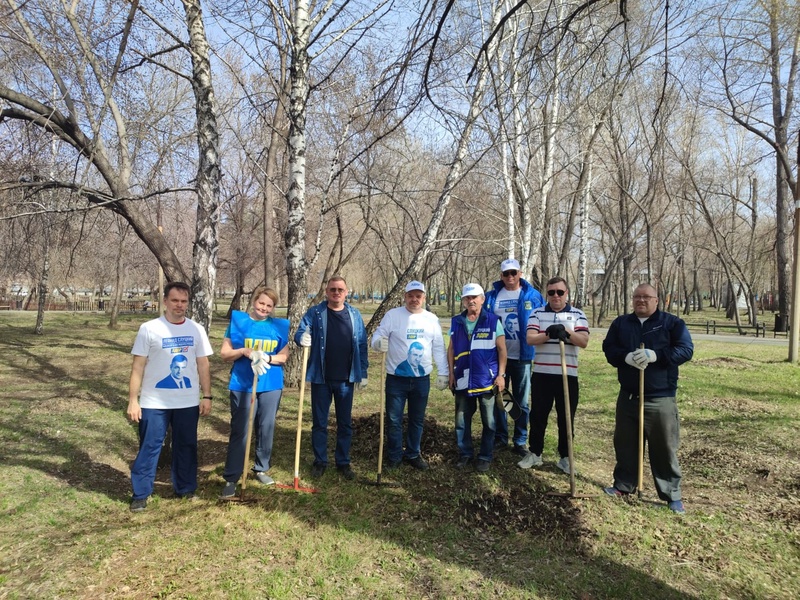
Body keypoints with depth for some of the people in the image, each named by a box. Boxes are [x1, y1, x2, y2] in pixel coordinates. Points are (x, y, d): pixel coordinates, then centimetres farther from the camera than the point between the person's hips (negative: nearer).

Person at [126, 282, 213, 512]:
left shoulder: (196, 330, 3)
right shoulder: (149, 329, -6)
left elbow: (203, 365, 7)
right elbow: (138, 366, -5)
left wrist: (207, 396, 3)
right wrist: (133, 400, -9)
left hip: (188, 403, 3)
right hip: (154, 403, -3)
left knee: (186, 447, 13)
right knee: (149, 448, 4)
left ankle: (185, 489, 28)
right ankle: (140, 495, 18)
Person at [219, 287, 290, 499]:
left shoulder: (279, 326, 5)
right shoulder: (238, 320, -1)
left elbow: (284, 356, 3)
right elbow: (224, 354, -2)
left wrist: (267, 358, -16)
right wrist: (245, 351, -20)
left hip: (271, 385, 3)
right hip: (242, 385, -2)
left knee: (267, 429, 11)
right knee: (239, 431, -1)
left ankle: (261, 469, 29)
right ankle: (230, 478, 7)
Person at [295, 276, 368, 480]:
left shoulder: (355, 315, 3)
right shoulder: (314, 313, -2)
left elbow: (362, 345, 5)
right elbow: (299, 332, -8)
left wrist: (363, 373, 3)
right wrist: (302, 338, -33)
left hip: (346, 379, 2)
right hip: (321, 378, -1)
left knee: (345, 423, 11)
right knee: (319, 422, 10)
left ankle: (343, 462, 25)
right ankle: (320, 461, 24)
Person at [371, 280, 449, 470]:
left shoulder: (432, 319, 4)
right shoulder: (392, 315, -5)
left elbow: (438, 348, 8)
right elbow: (377, 336, -5)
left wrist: (443, 372, 5)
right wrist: (379, 343, -29)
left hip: (422, 379, 3)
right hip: (396, 378, -2)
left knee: (417, 419, 14)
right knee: (394, 419, 6)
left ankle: (413, 454, 31)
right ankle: (394, 456, 23)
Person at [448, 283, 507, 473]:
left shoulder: (493, 321, -5)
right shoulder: (456, 322, 4)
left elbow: (502, 349, -3)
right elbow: (451, 349, 10)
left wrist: (501, 375, -8)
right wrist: (451, 373, 4)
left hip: (487, 380, -3)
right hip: (463, 380, 3)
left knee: (489, 422, 8)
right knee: (462, 420, 11)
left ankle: (485, 457, 23)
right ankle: (465, 454, 27)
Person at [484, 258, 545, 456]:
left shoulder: (533, 295, -1)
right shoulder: (492, 296, 3)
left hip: (522, 357, -1)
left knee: (522, 402, 9)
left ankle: (521, 441, 20)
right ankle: (500, 438, 24)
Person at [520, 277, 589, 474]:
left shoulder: (578, 315, 3)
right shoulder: (537, 313, 4)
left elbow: (584, 341, -9)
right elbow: (530, 339, -10)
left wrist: (566, 332, -26)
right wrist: (549, 334, -28)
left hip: (568, 375, 0)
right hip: (541, 374, 1)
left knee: (566, 418, 8)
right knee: (538, 415, 9)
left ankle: (565, 457, 22)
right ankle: (535, 453, 22)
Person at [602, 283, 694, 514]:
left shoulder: (672, 323, 1)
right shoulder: (620, 323, 11)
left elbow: (686, 350, -8)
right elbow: (609, 348, 5)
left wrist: (655, 355, -23)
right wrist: (626, 357, -17)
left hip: (661, 398, -3)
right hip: (627, 397, 4)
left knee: (665, 447, 2)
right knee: (625, 444, 12)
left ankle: (672, 494, 14)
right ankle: (623, 485, 27)